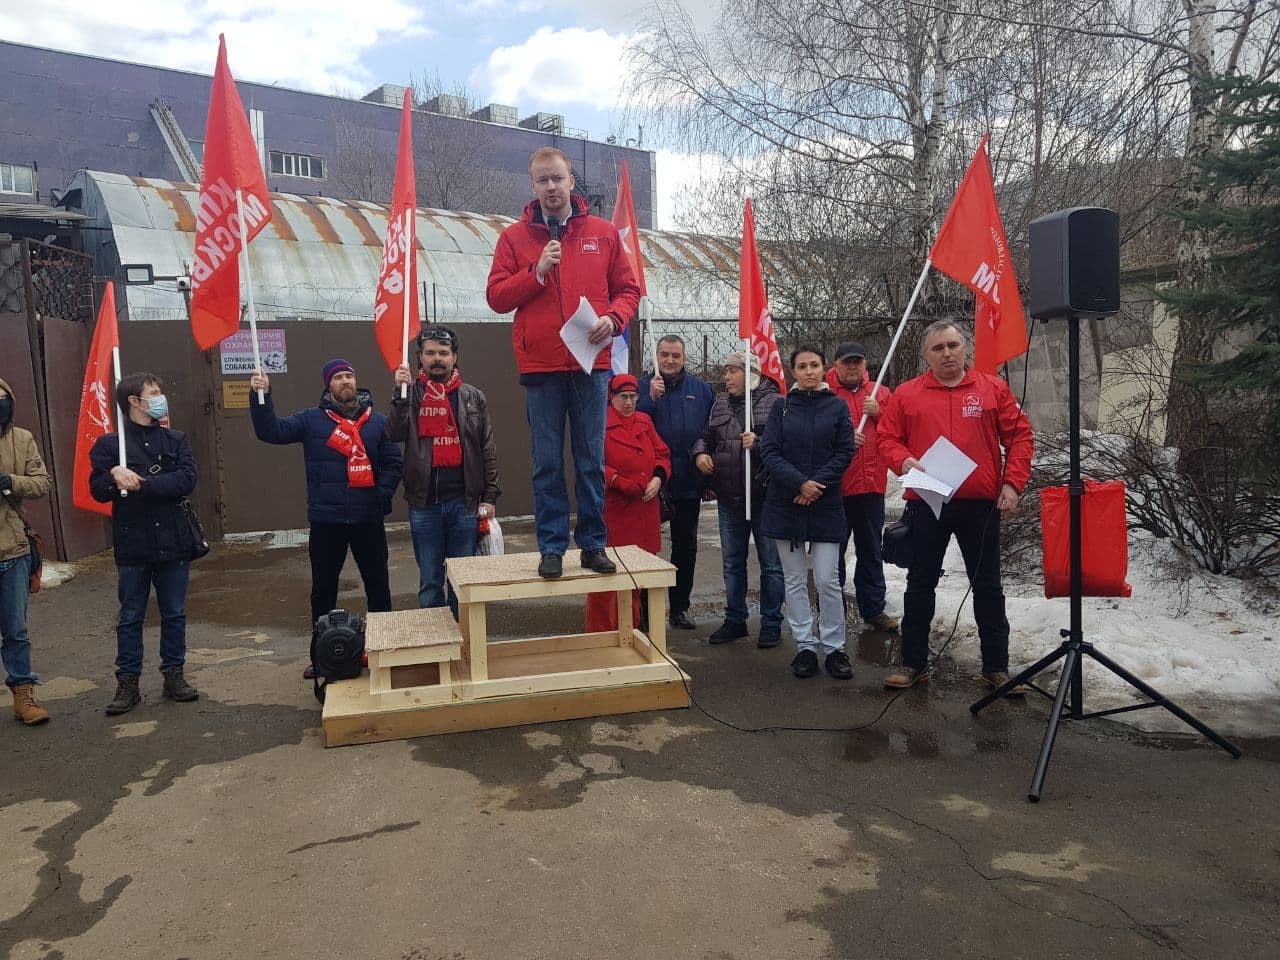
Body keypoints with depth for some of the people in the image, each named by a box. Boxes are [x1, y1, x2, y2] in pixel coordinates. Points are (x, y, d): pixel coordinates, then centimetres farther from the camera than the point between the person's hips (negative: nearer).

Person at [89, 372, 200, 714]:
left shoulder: (176, 439, 5)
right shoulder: (108, 444, 0)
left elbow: (187, 480, -10)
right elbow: (98, 491, -5)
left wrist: (141, 484, -17)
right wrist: (114, 474, -25)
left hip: (173, 541, 2)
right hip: (132, 545, -2)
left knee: (174, 615, 10)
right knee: (130, 618, 8)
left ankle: (173, 674, 23)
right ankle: (128, 683, 17)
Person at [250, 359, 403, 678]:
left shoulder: (377, 421, 4)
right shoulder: (311, 420, 3)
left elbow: (394, 461, 2)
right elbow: (270, 431, -7)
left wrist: (382, 497, -8)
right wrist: (260, 396, -20)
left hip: (368, 519, 0)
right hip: (326, 520, 0)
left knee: (378, 585, 10)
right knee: (323, 589, 10)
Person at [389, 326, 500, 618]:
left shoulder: (473, 397, 7)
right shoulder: (410, 394, 5)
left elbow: (488, 450, 6)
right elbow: (396, 434, -12)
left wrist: (490, 496, 0)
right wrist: (400, 393, -21)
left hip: (464, 501, 1)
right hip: (424, 503, 0)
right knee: (429, 581, 8)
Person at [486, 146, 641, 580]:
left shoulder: (603, 232, 10)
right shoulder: (515, 237, 7)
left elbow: (628, 288, 10)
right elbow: (496, 296, 2)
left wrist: (613, 318, -9)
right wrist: (536, 273, -11)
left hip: (591, 363, 1)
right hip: (540, 365, -1)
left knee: (591, 460, 6)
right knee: (547, 463, 3)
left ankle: (593, 544, 16)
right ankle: (552, 547, 11)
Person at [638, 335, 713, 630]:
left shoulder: (700, 390, 6)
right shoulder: (644, 386, -2)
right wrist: (651, 397, -24)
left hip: (689, 484, 3)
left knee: (686, 547, 12)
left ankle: (679, 608, 25)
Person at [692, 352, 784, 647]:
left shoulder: (774, 402, -7)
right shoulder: (720, 406, 12)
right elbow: (705, 437, 21)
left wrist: (759, 442, -28)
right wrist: (700, 453, 1)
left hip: (764, 495, -6)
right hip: (729, 498, 6)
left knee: (770, 563, 4)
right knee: (732, 563, 14)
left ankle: (771, 623, 16)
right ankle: (734, 620, 26)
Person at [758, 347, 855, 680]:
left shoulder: (837, 406, 2)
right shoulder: (781, 408, 4)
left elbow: (845, 452, -2)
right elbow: (769, 451, -4)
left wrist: (817, 484, -13)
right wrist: (800, 483, -16)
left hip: (826, 505, -1)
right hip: (785, 505, 1)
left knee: (827, 580, -3)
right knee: (795, 580, 6)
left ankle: (834, 648, 10)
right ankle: (805, 646, 16)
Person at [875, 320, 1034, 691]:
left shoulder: (993, 388, 4)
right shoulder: (906, 394, 3)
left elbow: (1019, 435, 4)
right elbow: (887, 438, 5)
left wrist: (1012, 483, -6)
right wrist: (903, 460, -15)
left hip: (981, 504, 0)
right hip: (926, 503, 0)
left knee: (987, 586, 9)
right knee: (921, 583, 8)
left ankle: (996, 667, 20)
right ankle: (913, 663, 19)